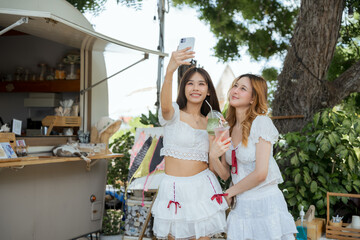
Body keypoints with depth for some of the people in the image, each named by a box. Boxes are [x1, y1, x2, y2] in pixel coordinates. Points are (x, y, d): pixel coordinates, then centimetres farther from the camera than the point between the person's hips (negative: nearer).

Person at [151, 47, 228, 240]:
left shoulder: (209, 123, 11)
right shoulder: (174, 114, -4)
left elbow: (213, 162, 13)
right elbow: (165, 106, -31)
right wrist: (169, 70, -47)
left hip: (202, 187, 3)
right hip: (174, 188, -3)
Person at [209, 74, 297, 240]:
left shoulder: (261, 122, -11)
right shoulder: (228, 128, 8)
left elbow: (260, 173, -17)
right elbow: (225, 174, 8)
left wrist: (230, 192, -5)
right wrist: (213, 157, -12)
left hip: (265, 203, -5)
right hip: (241, 206, 5)